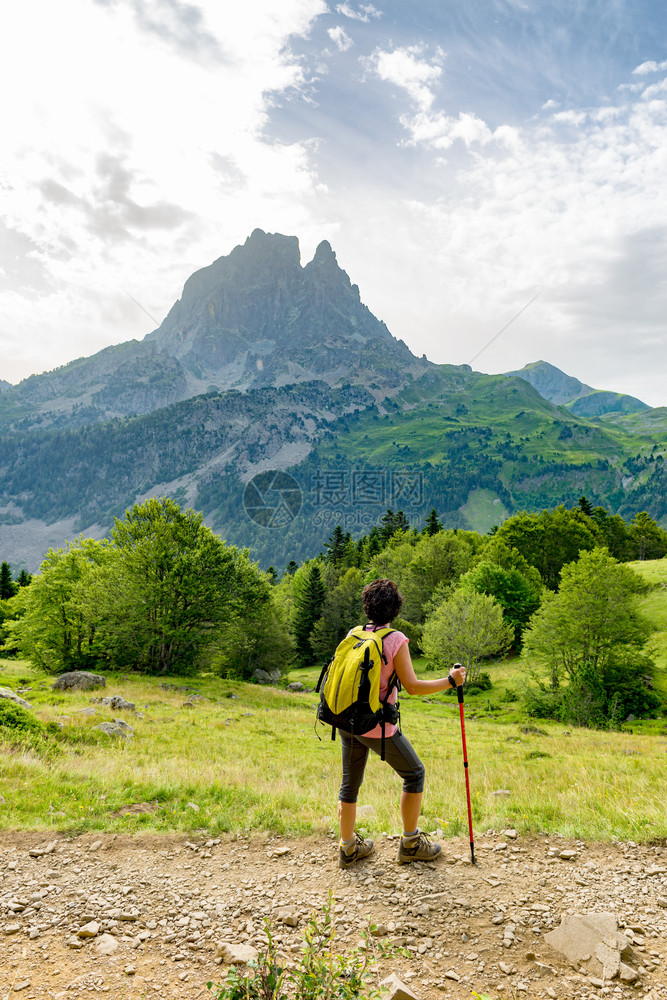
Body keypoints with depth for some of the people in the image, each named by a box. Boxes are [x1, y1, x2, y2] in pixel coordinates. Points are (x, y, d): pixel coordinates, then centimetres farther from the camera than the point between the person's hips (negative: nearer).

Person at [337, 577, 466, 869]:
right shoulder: (395, 640, -14)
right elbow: (412, 686, -15)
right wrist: (450, 680, -6)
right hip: (377, 725, -5)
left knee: (350, 783, 18)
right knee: (414, 773, 16)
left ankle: (348, 848, 31)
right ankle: (410, 844, 24)